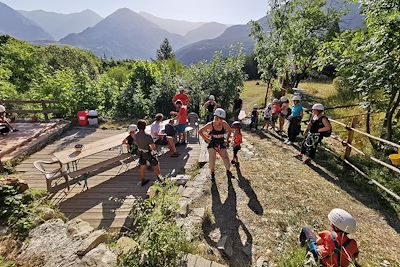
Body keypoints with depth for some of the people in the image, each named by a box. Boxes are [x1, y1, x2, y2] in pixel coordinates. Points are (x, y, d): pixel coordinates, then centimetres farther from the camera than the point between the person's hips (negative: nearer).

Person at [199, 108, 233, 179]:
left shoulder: (224, 124, -10)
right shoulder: (210, 125, -15)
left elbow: (229, 130, 10)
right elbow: (200, 131, -6)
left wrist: (227, 140, 5)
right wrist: (206, 139, -6)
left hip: (221, 144, 2)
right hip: (212, 144, -1)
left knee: (226, 157, -6)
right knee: (212, 158, -3)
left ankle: (228, 171, 18)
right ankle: (212, 172, 21)